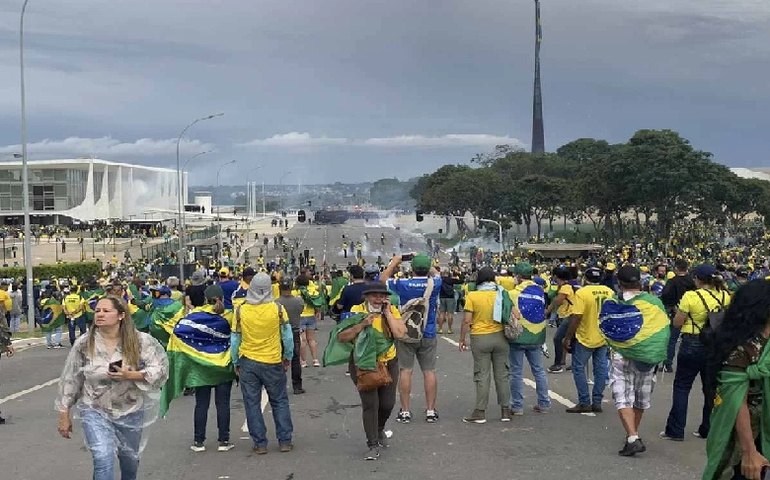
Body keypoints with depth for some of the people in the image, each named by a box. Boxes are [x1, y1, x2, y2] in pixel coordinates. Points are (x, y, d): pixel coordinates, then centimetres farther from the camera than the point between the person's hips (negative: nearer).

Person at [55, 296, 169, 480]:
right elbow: (70, 380, -2)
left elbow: (161, 369, -12)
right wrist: (64, 415, 0)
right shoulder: (84, 343, -10)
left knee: (130, 458, 21)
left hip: (131, 411, 1)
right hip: (95, 410, -1)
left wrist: (131, 375, -25)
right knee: (103, 460, -18)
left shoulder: (140, 341, -13)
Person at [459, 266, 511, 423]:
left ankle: (480, 412, 3)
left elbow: (467, 320, -10)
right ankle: (505, 410, 14)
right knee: (502, 374, 9)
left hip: (480, 338, -2)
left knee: (482, 376, 2)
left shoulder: (472, 296, -8)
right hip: (499, 337, 2)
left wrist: (462, 339, 0)